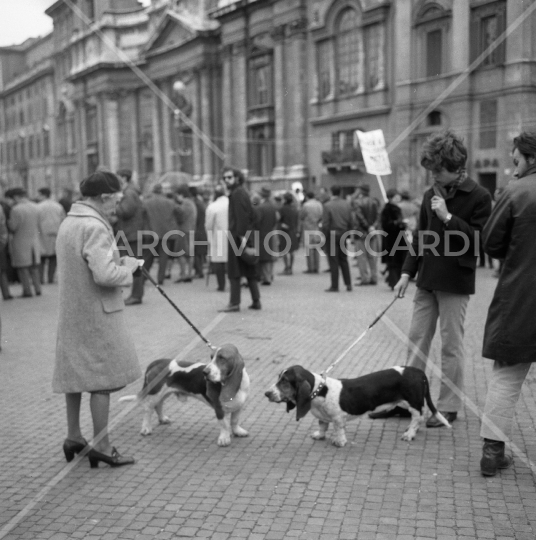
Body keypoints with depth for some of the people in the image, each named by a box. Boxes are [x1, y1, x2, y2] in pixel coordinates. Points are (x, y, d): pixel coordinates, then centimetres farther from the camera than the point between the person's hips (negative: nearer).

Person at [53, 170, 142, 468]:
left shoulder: (68, 222, 10)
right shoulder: (95, 227, -20)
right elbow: (105, 275, -27)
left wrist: (118, 261, 9)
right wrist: (128, 267, -9)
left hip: (71, 310, 9)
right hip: (97, 312, -9)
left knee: (74, 373, 16)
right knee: (103, 377, 0)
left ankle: (73, 437, 28)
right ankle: (101, 446, 6)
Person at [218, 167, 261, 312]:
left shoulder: (237, 193, -11)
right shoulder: (242, 192, 19)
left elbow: (241, 216, -20)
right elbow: (252, 215, 20)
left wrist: (241, 235, -24)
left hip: (238, 236, -10)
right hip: (247, 235, 10)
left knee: (234, 271, -6)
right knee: (250, 271, 12)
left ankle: (234, 302, -5)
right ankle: (256, 301, 15)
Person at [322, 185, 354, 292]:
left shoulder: (328, 205, -12)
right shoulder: (347, 204, 2)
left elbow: (325, 223, -13)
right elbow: (351, 221, 3)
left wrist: (324, 235, -3)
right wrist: (348, 232, 13)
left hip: (332, 235, -4)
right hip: (343, 234, 4)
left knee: (333, 262, 0)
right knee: (344, 260, 15)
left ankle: (335, 286, 1)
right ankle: (348, 284, 13)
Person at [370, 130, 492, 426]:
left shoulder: (479, 197, -9)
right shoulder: (431, 194, 8)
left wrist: (448, 217, -19)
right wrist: (407, 272, 7)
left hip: (455, 283, -6)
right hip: (427, 281, 6)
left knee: (451, 346, 2)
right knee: (416, 341, 10)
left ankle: (449, 407, 13)